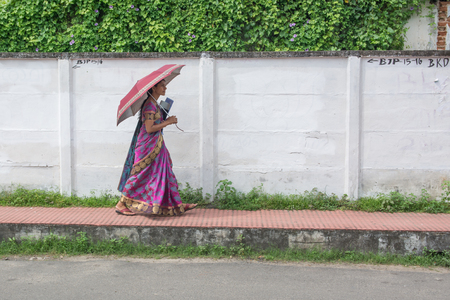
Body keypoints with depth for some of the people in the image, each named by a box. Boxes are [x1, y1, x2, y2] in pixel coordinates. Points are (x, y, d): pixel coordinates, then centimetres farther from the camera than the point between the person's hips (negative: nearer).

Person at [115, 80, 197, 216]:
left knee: (164, 173, 10)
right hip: (149, 145, -10)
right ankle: (121, 204, 6)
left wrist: (168, 121, 1)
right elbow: (149, 128, -22)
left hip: (156, 145, 10)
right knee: (142, 175, -4)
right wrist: (167, 122, -15)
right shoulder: (149, 105, -17)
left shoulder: (155, 105, 14)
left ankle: (176, 205, 15)